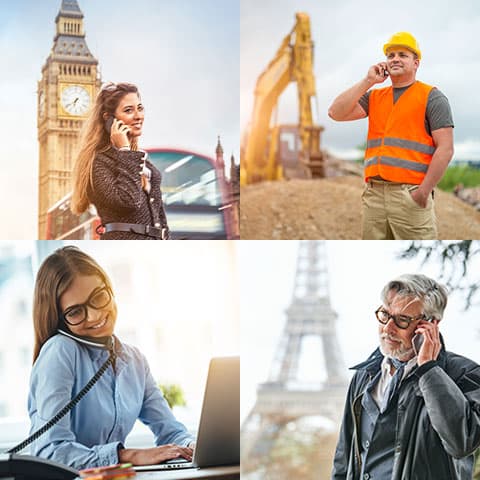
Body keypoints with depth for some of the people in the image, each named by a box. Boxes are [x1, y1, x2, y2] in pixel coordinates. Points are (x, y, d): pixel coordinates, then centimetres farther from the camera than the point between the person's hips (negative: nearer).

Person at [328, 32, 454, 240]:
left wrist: (423, 192, -13)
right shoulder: (374, 97, 19)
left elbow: (445, 149, -5)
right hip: (373, 193, 5)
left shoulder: (431, 97, 4)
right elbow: (336, 112, 6)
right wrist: (368, 81, 3)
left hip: (410, 194, -5)